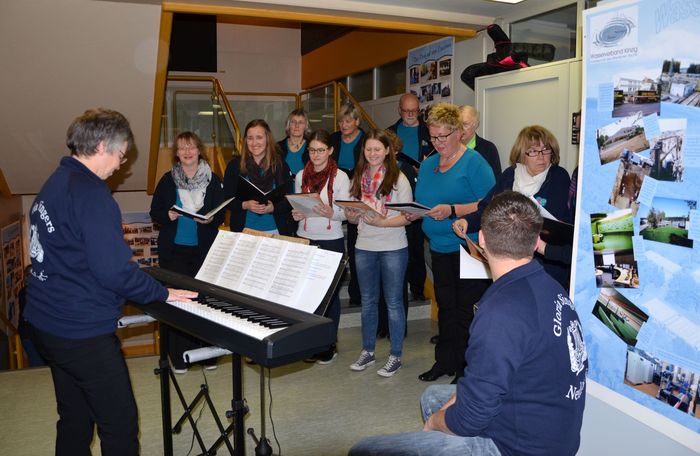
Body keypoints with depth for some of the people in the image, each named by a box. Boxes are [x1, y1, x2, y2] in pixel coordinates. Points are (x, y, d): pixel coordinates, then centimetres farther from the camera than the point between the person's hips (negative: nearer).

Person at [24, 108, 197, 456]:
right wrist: (161, 293, -12)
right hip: (82, 332, -10)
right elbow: (113, 270, -24)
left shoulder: (55, 183, 11)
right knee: (120, 425, 2)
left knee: (75, 419, 21)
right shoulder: (90, 192, -20)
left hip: (45, 323, 10)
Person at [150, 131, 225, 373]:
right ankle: (179, 357, 14)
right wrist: (168, 215, -15)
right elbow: (155, 213, 5)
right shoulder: (167, 180, 4)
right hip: (174, 249, 0)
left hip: (204, 249, 0)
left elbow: (221, 214, 5)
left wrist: (210, 219, -15)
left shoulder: (213, 180, 4)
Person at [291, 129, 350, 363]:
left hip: (331, 241, -3)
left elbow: (347, 212, -5)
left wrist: (331, 212, -25)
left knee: (330, 293, 5)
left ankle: (329, 344, 17)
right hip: (304, 239, 4)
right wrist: (296, 214, -6)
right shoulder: (301, 176, 8)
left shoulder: (340, 177, -3)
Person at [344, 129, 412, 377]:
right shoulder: (358, 178, 7)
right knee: (368, 301, 15)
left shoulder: (398, 179, -7)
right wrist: (352, 216, -10)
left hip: (393, 248, -5)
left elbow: (407, 216, -11)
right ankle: (367, 351, 29)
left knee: (393, 302, 5)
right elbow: (353, 216, 12)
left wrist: (383, 222, -24)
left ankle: (395, 355, 18)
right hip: (364, 247, 5)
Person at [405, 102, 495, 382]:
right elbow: (422, 203, 17)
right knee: (445, 306, 15)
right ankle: (444, 361, 27)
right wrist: (413, 213, -4)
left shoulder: (473, 162, -9)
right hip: (440, 247, 7)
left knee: (466, 309, 1)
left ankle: (466, 367, 15)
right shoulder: (428, 164, 13)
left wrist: (452, 211, -25)